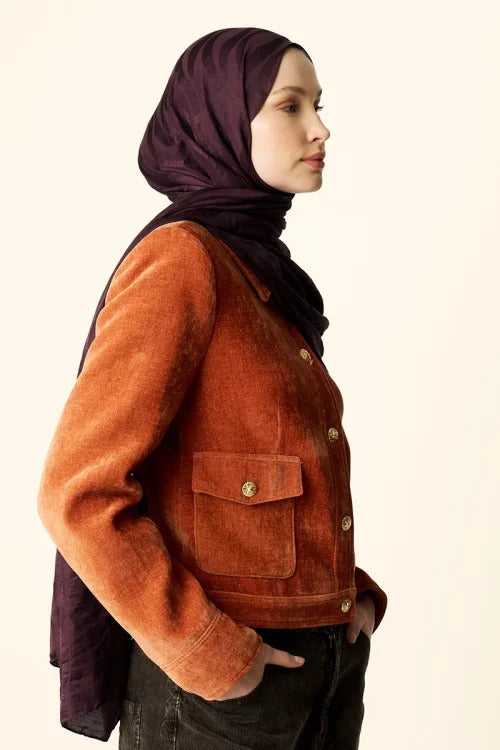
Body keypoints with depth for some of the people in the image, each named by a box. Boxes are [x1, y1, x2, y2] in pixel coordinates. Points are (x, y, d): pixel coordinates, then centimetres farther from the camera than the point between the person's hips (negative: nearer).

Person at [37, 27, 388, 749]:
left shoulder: (267, 279, 11)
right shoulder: (180, 258, -15)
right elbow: (79, 492, -20)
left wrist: (355, 594, 7)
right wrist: (205, 655, -17)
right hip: (212, 689, -8)